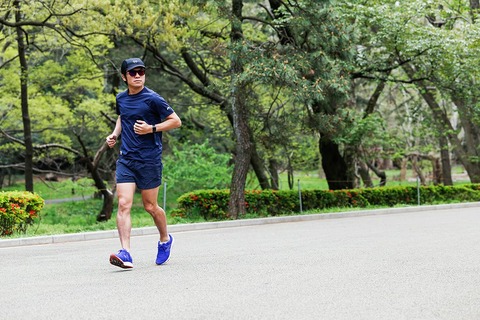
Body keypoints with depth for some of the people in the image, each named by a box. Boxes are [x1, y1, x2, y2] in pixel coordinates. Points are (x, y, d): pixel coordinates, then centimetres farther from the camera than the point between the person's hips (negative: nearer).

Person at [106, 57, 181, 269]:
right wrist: (114, 134, 13)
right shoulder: (121, 99, 9)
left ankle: (165, 239, 35)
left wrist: (151, 129, -16)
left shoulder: (152, 99, -8)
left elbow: (176, 121, -5)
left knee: (150, 206, 7)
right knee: (124, 204, -11)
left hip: (149, 160, -4)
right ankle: (125, 253, -16)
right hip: (126, 159, 4)